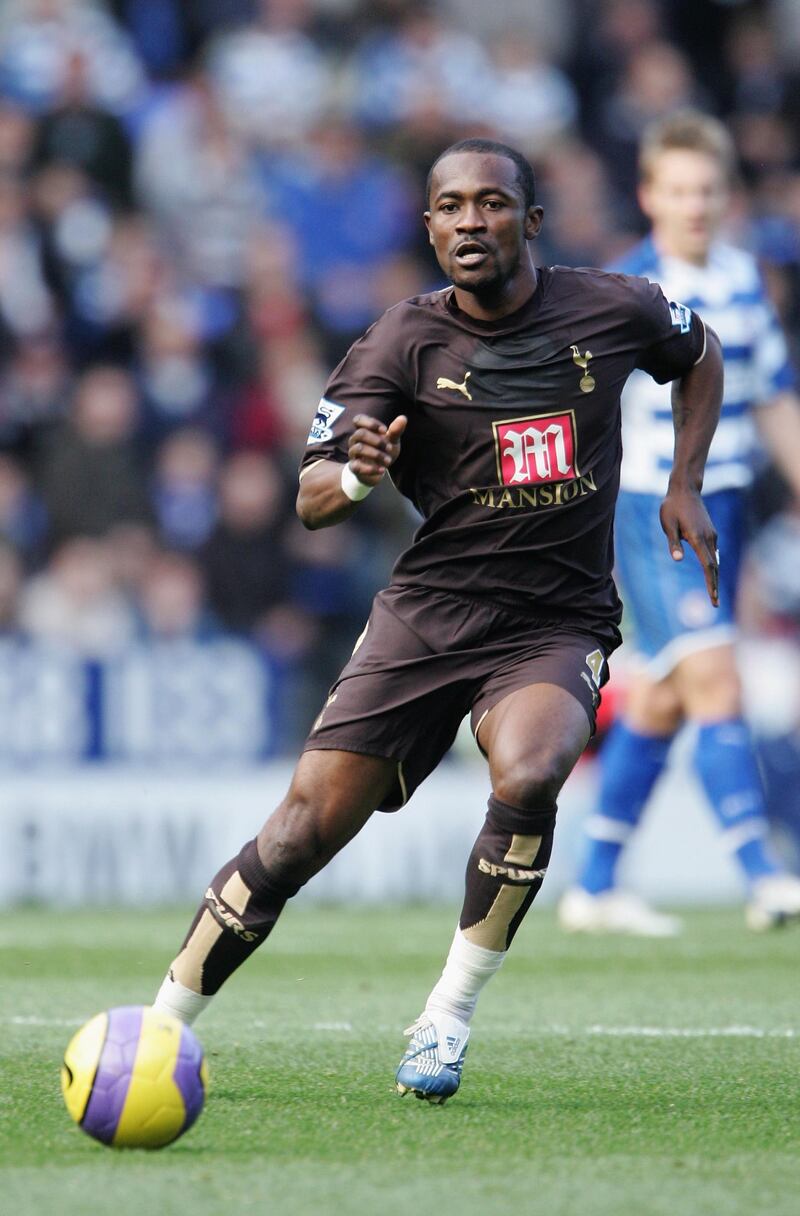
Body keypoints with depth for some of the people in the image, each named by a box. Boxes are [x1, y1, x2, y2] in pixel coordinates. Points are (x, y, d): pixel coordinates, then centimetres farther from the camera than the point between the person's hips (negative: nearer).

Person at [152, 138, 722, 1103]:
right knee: (303, 830, -10)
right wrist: (353, 478, -35)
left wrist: (685, 488, 12)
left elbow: (698, 357, 23)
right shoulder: (403, 343, -5)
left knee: (525, 779, -32)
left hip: (558, 624, 0)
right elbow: (311, 501, -12)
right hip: (427, 613, 0)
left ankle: (449, 1016, -15)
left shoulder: (612, 311, -1)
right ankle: (163, 1027, 5)